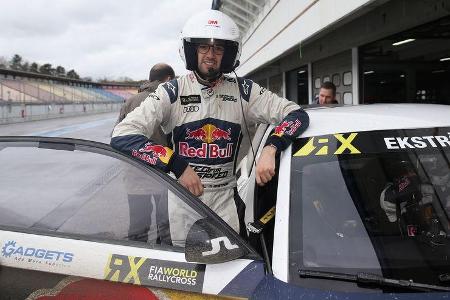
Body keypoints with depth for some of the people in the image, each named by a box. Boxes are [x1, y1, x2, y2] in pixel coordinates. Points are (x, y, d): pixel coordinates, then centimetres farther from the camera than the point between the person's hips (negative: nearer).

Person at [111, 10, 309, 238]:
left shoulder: (243, 91, -1)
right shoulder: (171, 93, -8)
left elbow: (297, 115, -6)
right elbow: (122, 136, -19)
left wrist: (270, 149, -26)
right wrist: (177, 166, -28)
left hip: (227, 199, 2)